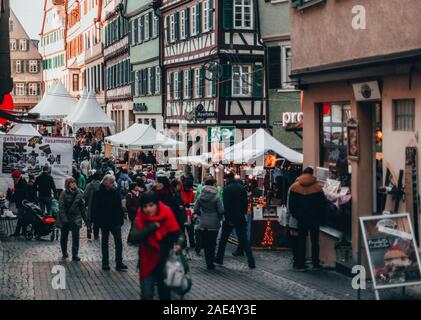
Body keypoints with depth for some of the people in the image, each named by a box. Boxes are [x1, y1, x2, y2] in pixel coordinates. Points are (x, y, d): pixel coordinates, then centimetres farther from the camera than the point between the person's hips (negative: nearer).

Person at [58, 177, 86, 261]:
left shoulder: (79, 193, 0)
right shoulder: (64, 194, -10)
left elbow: (82, 207, 7)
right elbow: (61, 207, -12)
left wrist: (85, 218, 7)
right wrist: (64, 218, -19)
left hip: (76, 218, 2)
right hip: (65, 218, -2)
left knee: (76, 237, -6)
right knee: (64, 236, 13)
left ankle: (75, 255, -1)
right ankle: (64, 253, 31)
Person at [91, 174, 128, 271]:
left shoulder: (116, 193, 3)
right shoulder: (98, 194, -8)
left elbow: (120, 207, 7)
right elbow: (95, 209, -7)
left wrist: (121, 219, 3)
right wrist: (96, 221, -11)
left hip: (115, 221, 2)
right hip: (104, 222, -2)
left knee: (118, 242, -6)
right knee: (104, 242, 10)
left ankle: (119, 263, -5)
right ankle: (105, 263, 19)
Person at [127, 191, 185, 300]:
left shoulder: (167, 215, -15)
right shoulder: (141, 218, -14)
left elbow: (177, 233, -7)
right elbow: (132, 238, -26)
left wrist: (179, 244, -29)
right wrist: (152, 226, -29)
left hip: (165, 263, 1)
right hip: (148, 263, -1)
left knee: (165, 294, 15)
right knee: (146, 295, -5)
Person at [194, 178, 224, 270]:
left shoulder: (201, 196, 0)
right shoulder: (216, 197, -11)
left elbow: (196, 209, 1)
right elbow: (221, 210, -13)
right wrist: (219, 218, 5)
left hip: (203, 224, 3)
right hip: (214, 223, -3)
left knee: (206, 244, 11)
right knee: (212, 244, 6)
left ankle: (208, 263, 13)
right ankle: (210, 263, 5)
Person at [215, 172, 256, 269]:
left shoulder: (227, 189, -12)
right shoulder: (242, 188, 3)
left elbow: (226, 205, -16)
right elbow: (246, 202, 5)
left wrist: (228, 218, -13)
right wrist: (243, 213, 12)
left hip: (229, 218, -4)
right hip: (240, 218, 4)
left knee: (223, 239, 12)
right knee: (244, 239, 5)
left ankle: (219, 258, 19)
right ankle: (251, 262, -1)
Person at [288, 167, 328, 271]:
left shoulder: (295, 186, -3)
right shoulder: (317, 187, -6)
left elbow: (291, 204, -1)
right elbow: (323, 203, -4)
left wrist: (295, 215, 9)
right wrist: (320, 217, 6)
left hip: (301, 219, 0)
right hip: (315, 218, 0)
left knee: (301, 241, 6)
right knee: (315, 241, 8)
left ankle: (300, 264, 3)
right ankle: (315, 264, 9)